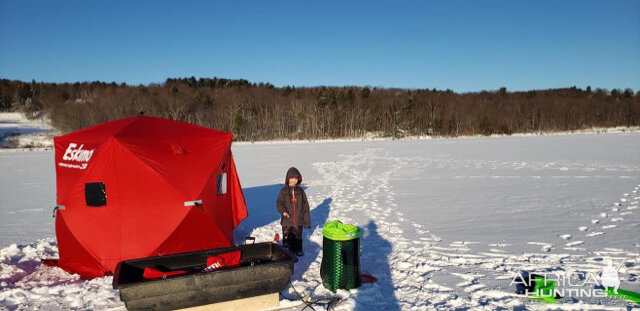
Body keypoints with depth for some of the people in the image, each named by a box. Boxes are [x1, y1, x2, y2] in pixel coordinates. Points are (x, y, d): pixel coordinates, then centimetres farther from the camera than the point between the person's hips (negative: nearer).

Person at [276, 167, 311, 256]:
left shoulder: (300, 191, 2)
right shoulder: (283, 191, -3)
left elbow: (305, 206, 5)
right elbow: (279, 203, -2)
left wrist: (307, 220, 4)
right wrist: (283, 211, -22)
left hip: (298, 220, 2)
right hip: (287, 220, -2)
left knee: (298, 236, 14)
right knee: (287, 236, 6)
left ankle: (298, 249, 30)